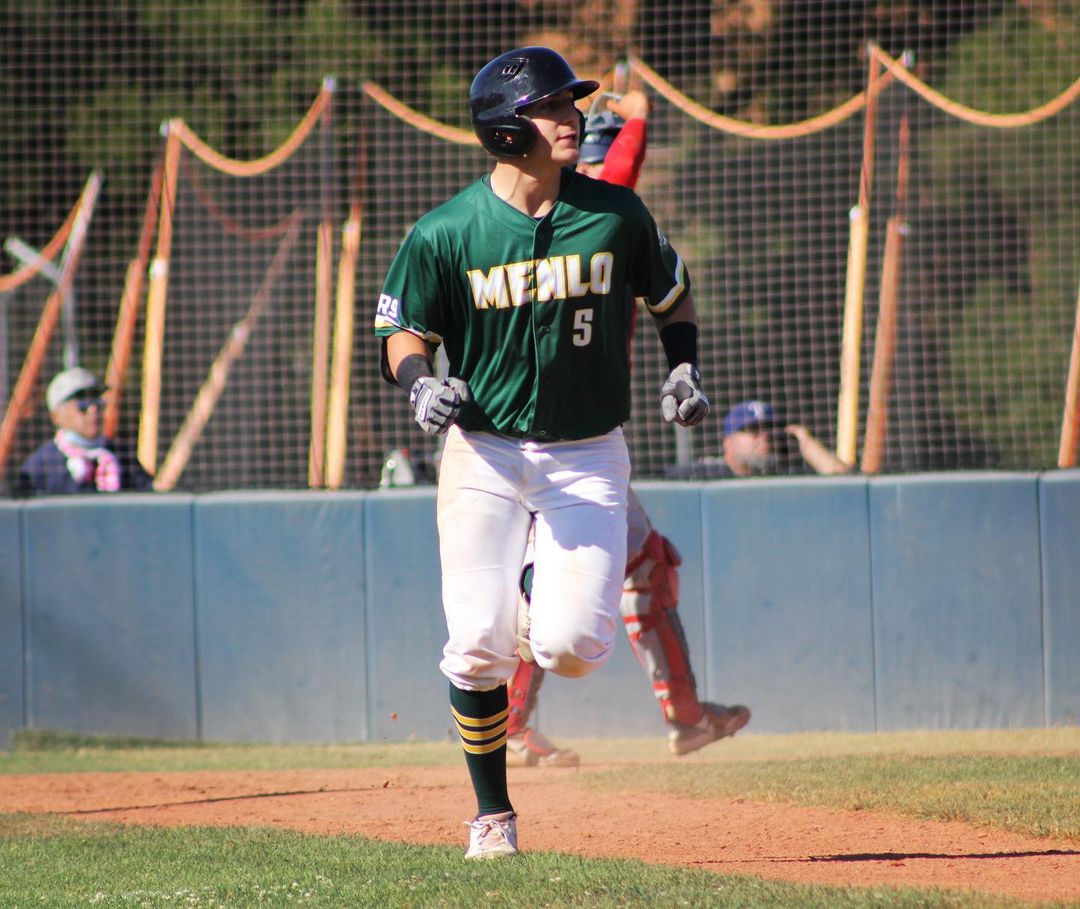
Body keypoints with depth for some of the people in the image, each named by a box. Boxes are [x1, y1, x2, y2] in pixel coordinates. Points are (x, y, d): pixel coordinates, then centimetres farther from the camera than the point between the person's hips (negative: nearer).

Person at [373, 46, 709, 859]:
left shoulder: (615, 214, -1)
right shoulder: (447, 233, -7)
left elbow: (672, 293, 15)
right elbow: (402, 331, 2)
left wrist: (683, 369, -1)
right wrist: (422, 384, -18)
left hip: (588, 456, 1)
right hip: (484, 453, -1)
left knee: (572, 647, -12)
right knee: (478, 645, -6)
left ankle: (543, 590, 26)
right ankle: (492, 814, 13)